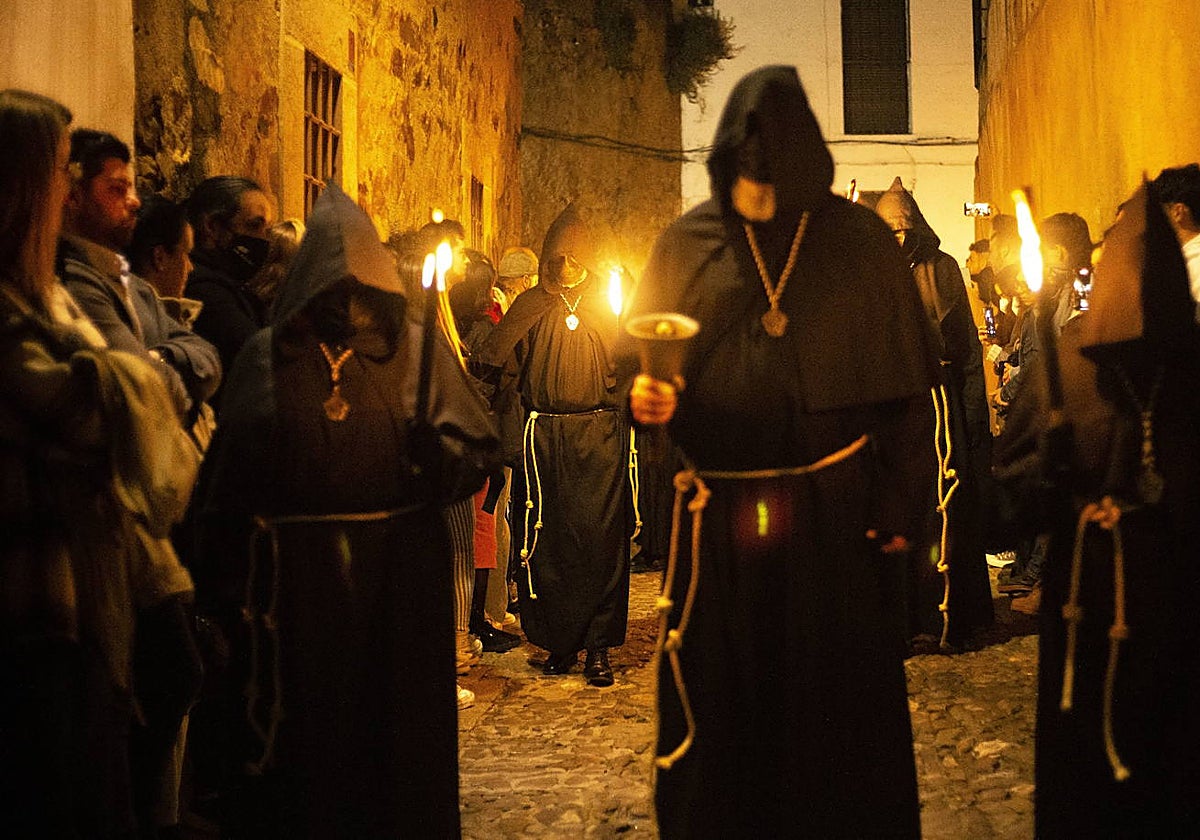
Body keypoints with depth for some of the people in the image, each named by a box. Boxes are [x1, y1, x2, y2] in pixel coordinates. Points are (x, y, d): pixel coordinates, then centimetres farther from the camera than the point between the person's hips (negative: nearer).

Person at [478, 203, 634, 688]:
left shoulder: (606, 304, 9)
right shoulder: (531, 307, 11)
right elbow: (499, 366, 5)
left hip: (598, 437, -1)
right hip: (543, 438, 1)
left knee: (599, 539, -5)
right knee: (546, 540, 2)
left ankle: (598, 648, 1)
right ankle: (561, 643, 11)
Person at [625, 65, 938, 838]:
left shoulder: (861, 242, 2)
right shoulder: (686, 244, 6)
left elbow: (908, 383, 1)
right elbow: (643, 358, 10)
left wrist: (903, 504, -7)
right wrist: (647, 395, -14)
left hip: (836, 517, -1)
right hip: (720, 523, 1)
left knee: (838, 709, 4)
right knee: (721, 715, 6)